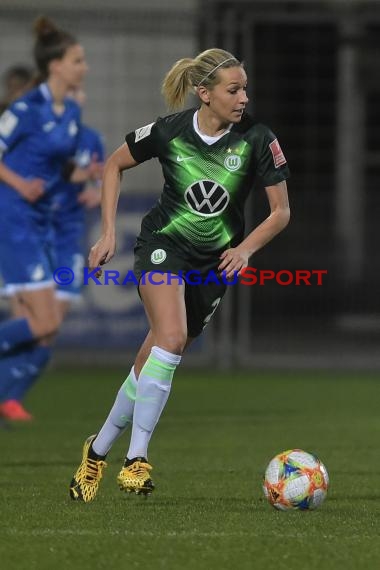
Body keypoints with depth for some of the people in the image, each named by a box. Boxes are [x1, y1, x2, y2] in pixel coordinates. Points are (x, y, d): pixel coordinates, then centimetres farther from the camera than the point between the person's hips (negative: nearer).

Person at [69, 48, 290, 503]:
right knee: (171, 337, -27)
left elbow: (280, 212, -6)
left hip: (216, 259, 2)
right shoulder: (169, 131, -13)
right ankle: (136, 459, -26)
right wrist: (108, 234, -2)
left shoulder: (257, 140, -14)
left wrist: (246, 248, -23)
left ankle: (98, 451, 22)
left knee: (153, 362, 5)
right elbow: (114, 165, 4)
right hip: (164, 246, -2)